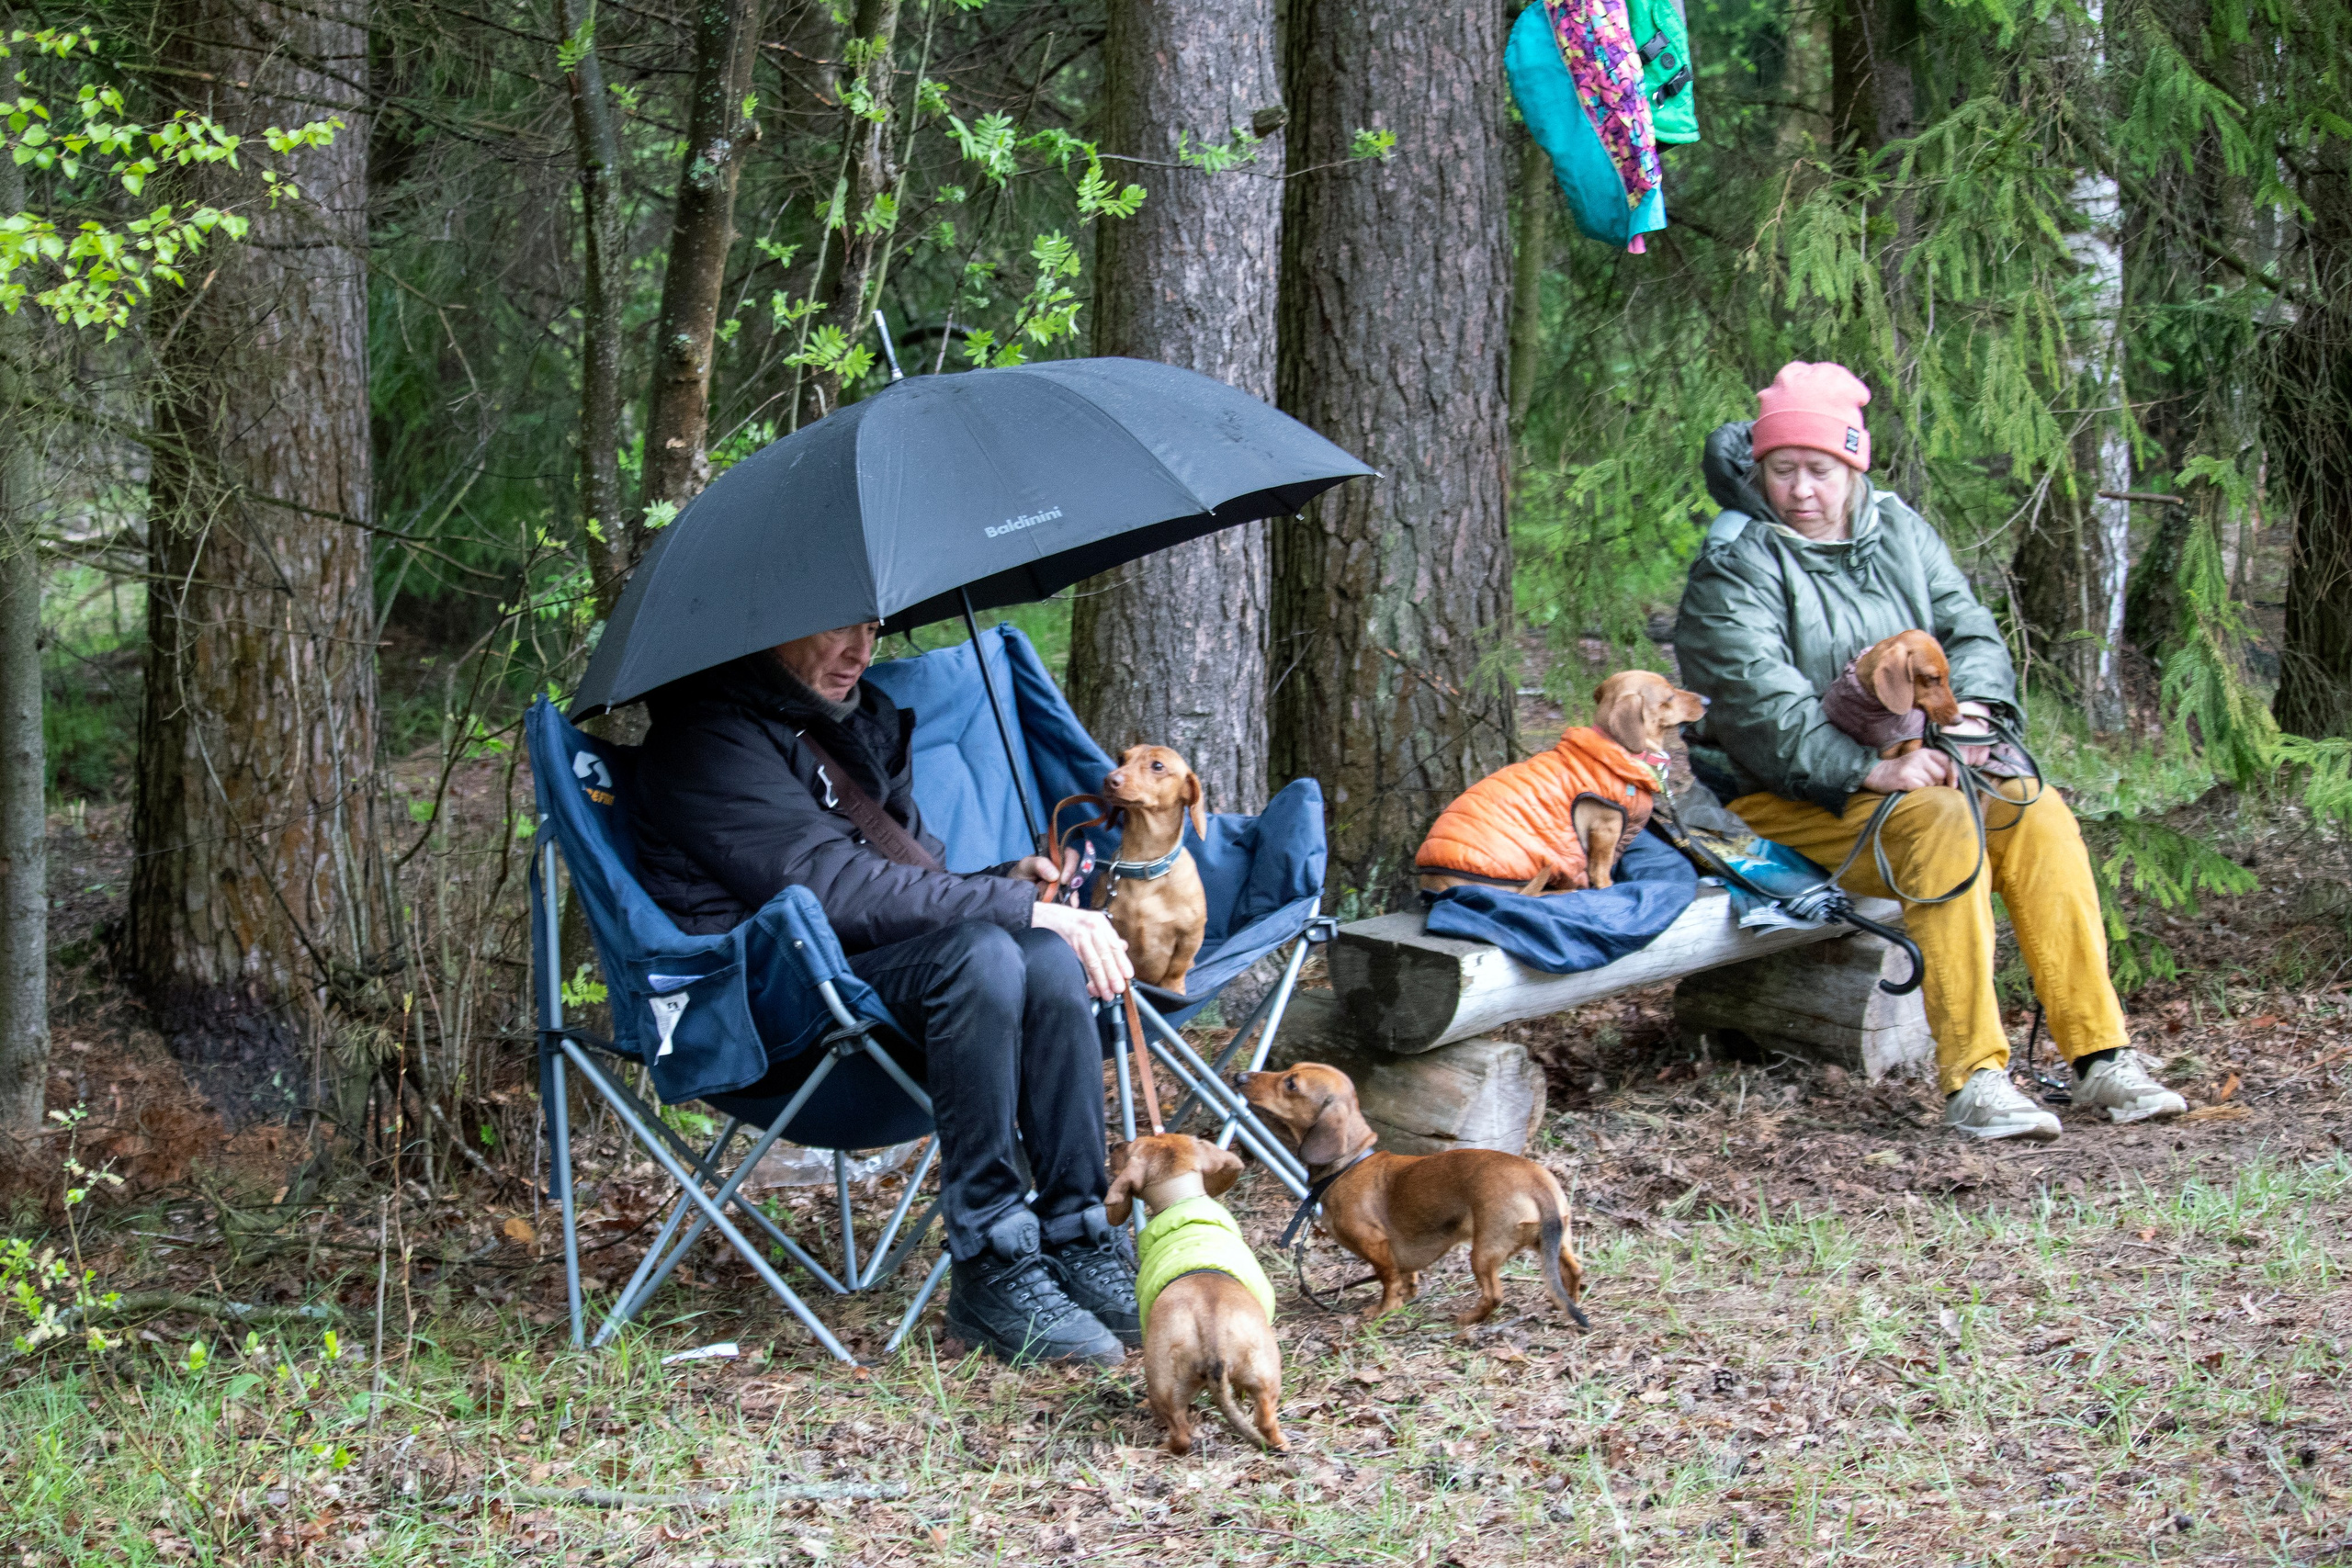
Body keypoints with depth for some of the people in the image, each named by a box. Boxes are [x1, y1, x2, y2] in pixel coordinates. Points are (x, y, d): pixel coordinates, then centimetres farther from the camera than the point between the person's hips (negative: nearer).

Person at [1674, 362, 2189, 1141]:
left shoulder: (1899, 533, 13)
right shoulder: (1735, 567, -7)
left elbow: (1971, 631, 8)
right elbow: (1762, 701, -21)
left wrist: (1970, 704, -16)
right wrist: (1870, 768, -33)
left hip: (1907, 768, 6)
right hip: (1787, 798, -6)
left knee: (2037, 813, -19)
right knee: (1940, 822, -32)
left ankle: (2099, 1055, -21)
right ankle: (1971, 1078, -37)